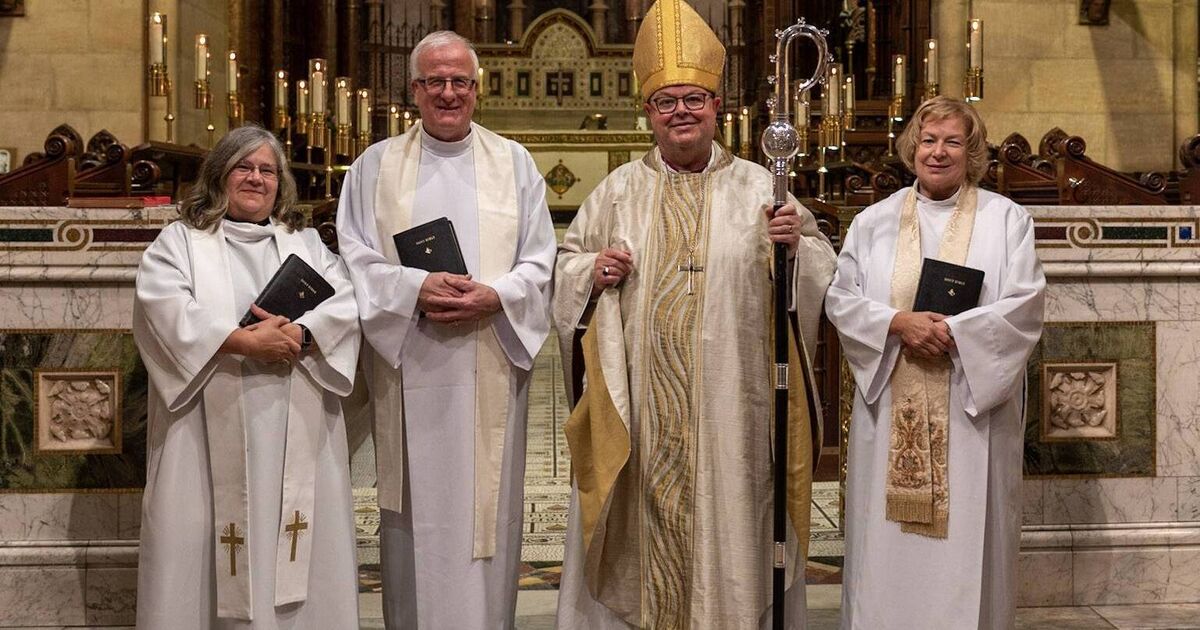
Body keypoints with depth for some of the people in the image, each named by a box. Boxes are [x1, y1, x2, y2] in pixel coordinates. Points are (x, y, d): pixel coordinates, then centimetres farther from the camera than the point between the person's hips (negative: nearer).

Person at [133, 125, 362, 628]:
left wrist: (299, 334, -15)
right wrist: (246, 342, -18)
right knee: (205, 544, -3)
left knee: (303, 556, 3)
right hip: (214, 428, -2)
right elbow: (167, 312, -9)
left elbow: (347, 303, 4)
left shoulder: (307, 242, 19)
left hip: (298, 429, 3)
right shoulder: (179, 242, 9)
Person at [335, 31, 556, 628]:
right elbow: (355, 259, 2)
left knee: (487, 507, 3)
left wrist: (494, 297, -14)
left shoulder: (514, 162, 10)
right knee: (415, 509, 3)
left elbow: (539, 262, 5)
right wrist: (416, 288, -15)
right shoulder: (376, 164, 9)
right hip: (409, 368, 0)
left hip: (490, 368, 1)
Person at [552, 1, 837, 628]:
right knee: (648, 511, 5)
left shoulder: (757, 186, 5)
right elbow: (566, 263, 14)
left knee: (727, 516, 3)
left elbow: (821, 269, 4)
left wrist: (794, 245, -17)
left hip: (729, 404, -1)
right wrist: (592, 272, -7)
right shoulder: (620, 190, 9)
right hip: (640, 404, 1)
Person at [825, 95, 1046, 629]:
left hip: (972, 405, -2)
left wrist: (952, 331, -16)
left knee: (966, 533, 1)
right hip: (891, 407, 2)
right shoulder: (873, 221, 10)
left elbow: (1023, 306, -4)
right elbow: (841, 299, 3)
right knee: (887, 543, 5)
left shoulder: (1006, 218, 4)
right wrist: (899, 322, -14)